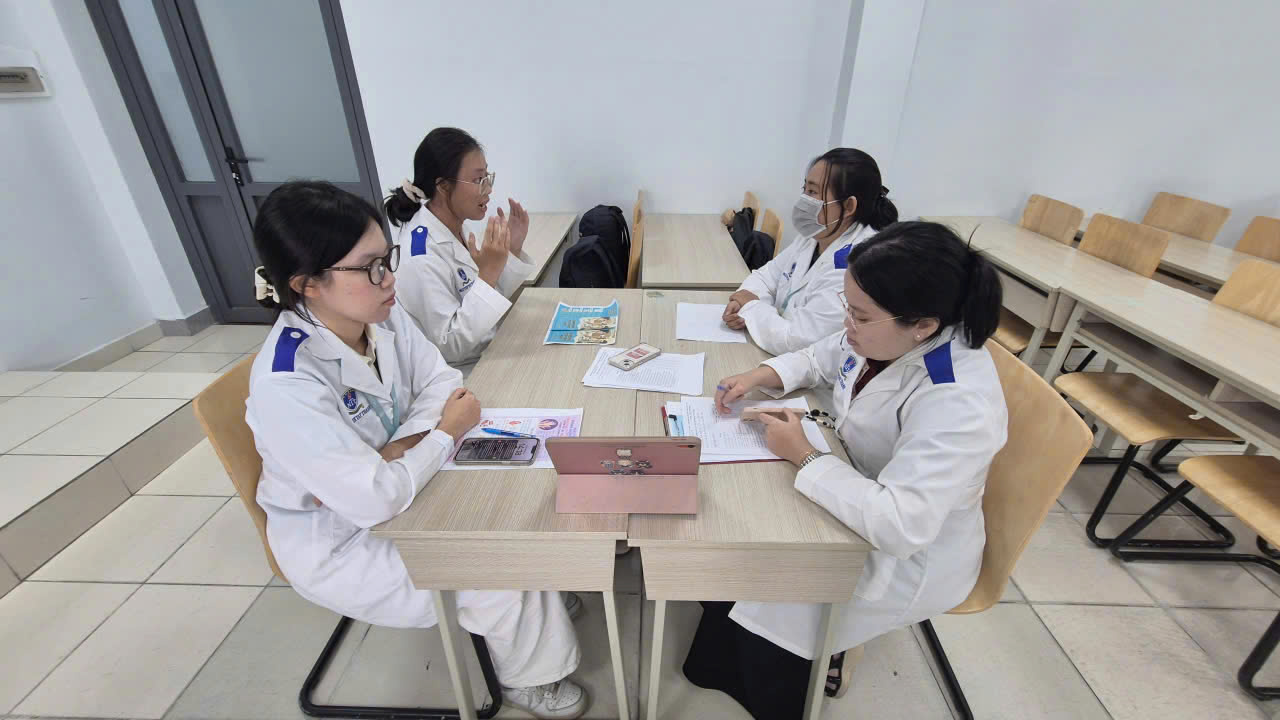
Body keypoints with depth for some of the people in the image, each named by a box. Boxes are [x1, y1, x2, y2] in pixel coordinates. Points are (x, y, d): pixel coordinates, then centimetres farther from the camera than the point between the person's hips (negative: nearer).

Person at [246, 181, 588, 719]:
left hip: (397, 487, 7)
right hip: (338, 545, -6)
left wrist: (389, 453, -22)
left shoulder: (381, 314, -13)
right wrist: (447, 433, -21)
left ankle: (535, 602, 29)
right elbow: (373, 500, -35)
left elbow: (440, 381, -6)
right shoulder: (284, 385, -34)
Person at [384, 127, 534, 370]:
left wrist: (512, 249, -6)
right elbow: (448, 347, -22)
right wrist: (487, 274, -29)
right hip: (455, 375, -7)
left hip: (485, 355, 7)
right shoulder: (421, 256, -24)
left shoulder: (452, 228, -1)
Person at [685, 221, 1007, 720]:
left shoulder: (959, 405, -36)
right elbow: (819, 359, 7)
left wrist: (804, 456, -29)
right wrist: (758, 377, -10)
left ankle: (818, 665, 26)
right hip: (858, 485, 8)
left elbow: (899, 525, -38)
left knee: (766, 600, -10)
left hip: (908, 554, -7)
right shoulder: (888, 335, -12)